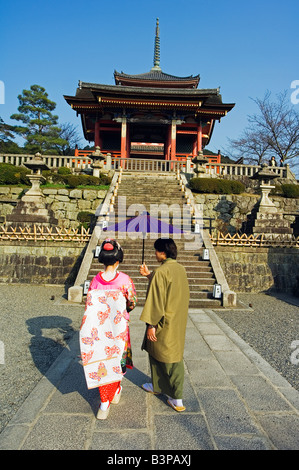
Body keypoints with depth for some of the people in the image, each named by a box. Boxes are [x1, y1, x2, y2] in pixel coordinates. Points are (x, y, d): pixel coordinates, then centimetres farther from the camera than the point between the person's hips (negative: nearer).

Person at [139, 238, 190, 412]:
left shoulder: (161, 272, -23)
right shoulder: (181, 269, 2)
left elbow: (157, 300, -22)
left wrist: (151, 325, -16)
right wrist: (149, 275, 17)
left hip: (165, 324, -8)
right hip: (179, 322, 8)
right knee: (176, 356, 18)